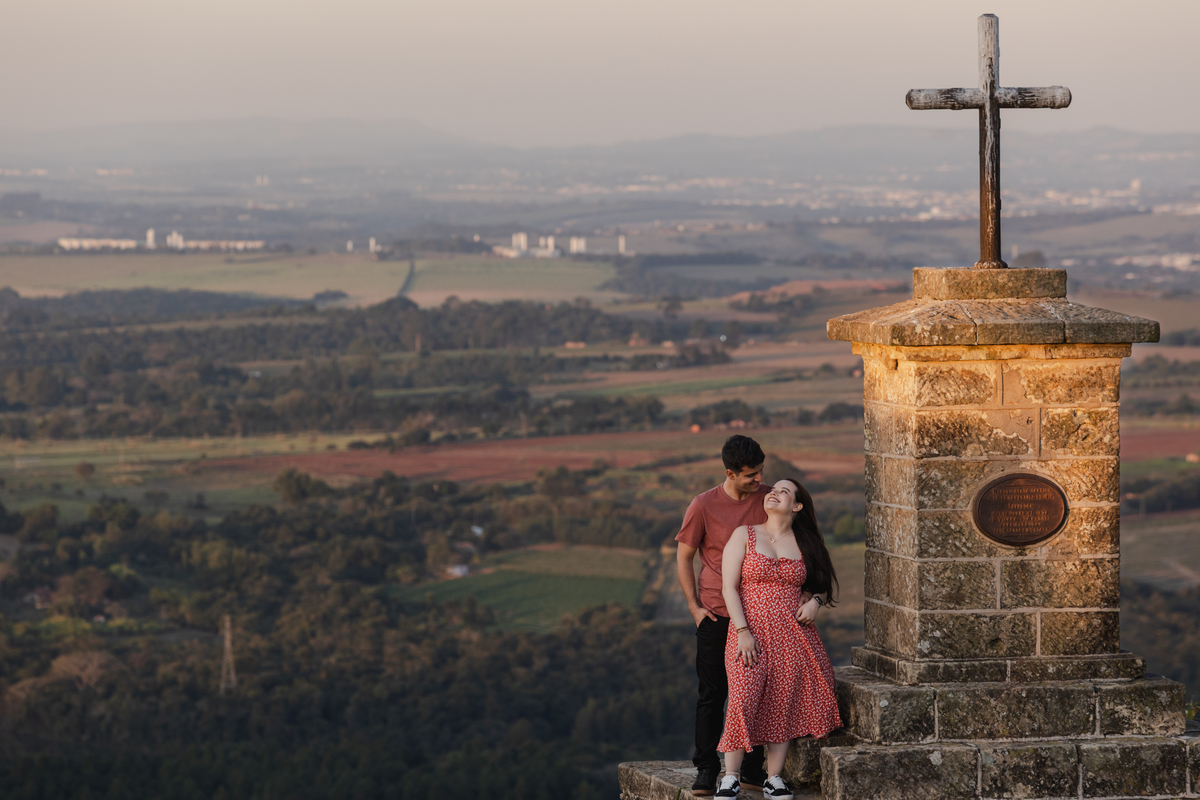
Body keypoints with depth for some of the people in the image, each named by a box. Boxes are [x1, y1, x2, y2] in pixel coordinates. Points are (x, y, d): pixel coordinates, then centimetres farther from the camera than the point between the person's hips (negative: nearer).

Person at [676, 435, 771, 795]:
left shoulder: (768, 500, 2)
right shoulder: (704, 506, -6)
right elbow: (684, 557, 3)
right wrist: (695, 606, -3)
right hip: (716, 616, -2)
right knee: (712, 694, 1)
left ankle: (752, 769, 14)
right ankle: (706, 769, 8)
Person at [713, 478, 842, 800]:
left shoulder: (805, 543, 13)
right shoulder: (744, 535, 5)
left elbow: (824, 584, 22)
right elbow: (729, 587, -1)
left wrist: (814, 601, -3)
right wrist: (743, 632, -11)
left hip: (792, 634, 3)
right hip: (751, 631, -3)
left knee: (785, 702, -4)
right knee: (744, 698, -17)